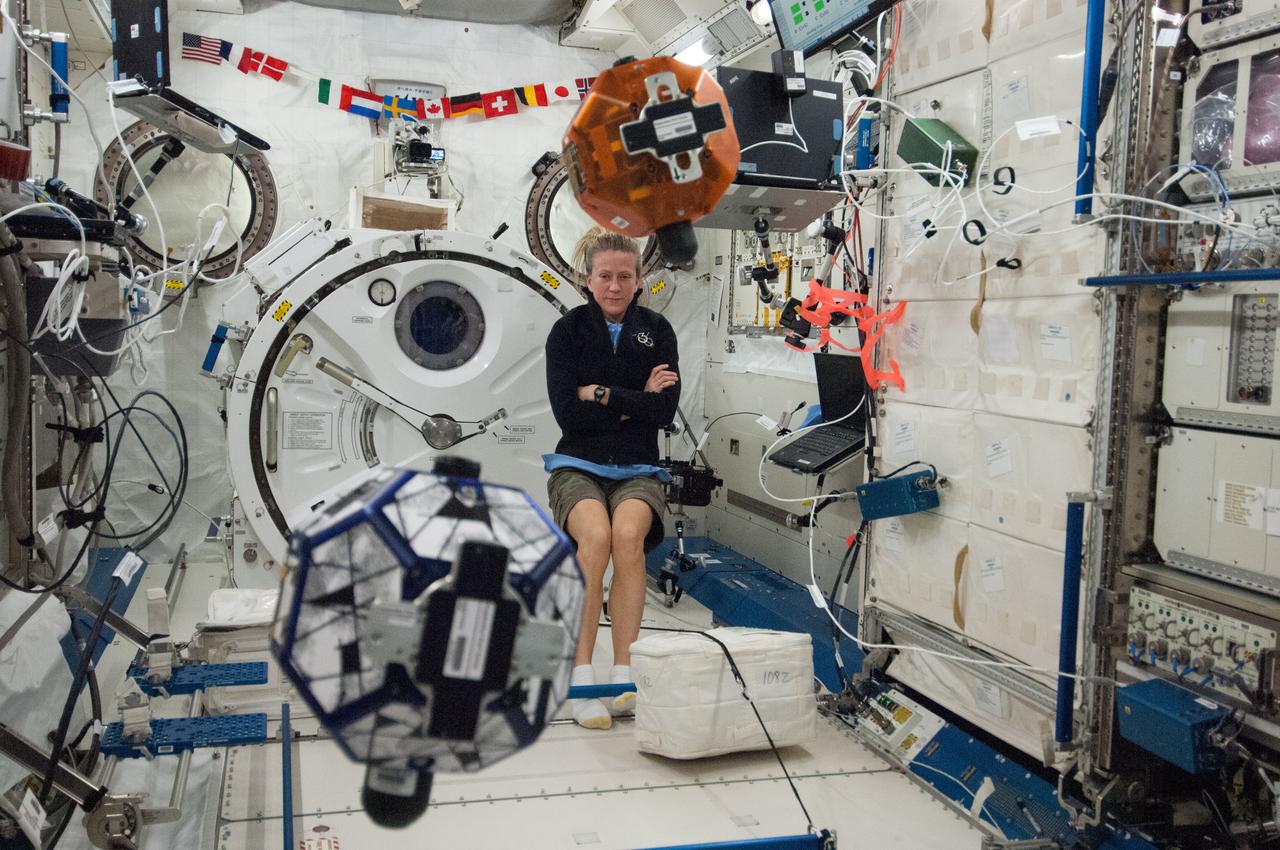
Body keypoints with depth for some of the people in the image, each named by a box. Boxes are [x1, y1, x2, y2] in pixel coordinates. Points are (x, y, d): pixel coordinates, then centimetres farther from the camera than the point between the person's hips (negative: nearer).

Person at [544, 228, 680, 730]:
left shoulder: (656, 330, 8)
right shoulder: (568, 330, 3)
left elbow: (665, 410, -5)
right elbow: (568, 413, -9)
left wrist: (601, 394, -9)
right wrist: (635, 403, -8)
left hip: (637, 470, 1)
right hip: (578, 467, -1)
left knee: (628, 534, -32)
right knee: (596, 536, -33)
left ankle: (624, 676, -24)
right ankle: (581, 679, -25)